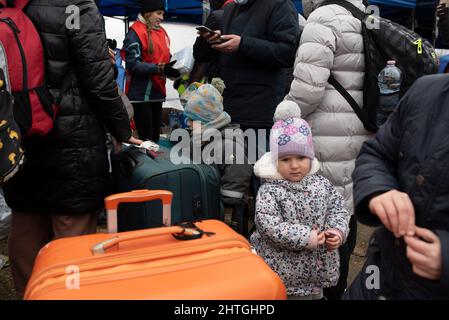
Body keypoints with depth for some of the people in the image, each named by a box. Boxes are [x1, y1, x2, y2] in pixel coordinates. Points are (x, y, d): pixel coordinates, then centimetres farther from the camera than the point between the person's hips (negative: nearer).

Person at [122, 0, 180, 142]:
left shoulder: (162, 32, 14)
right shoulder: (135, 33, -10)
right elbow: (133, 64, -19)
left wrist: (175, 66, 1)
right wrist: (161, 69, -27)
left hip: (157, 92, 8)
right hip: (141, 94, -8)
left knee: (155, 136, 15)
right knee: (145, 139, -4)